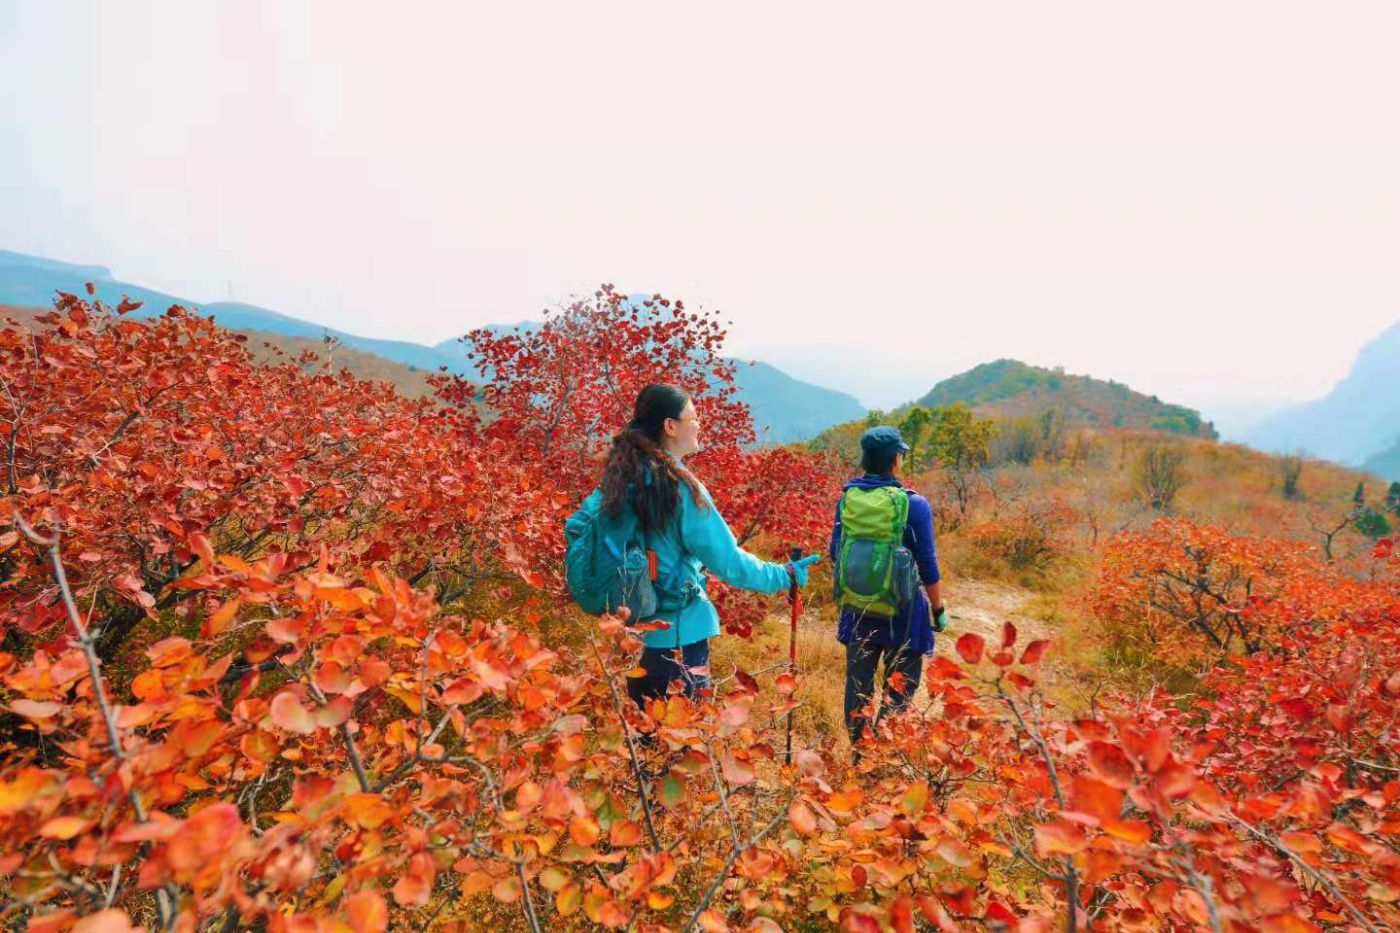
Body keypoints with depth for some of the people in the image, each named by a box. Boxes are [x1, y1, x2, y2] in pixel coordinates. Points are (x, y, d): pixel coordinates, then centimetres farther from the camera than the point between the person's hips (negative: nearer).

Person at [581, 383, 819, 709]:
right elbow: (729, 562, -17)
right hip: (678, 637, -7)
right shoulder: (681, 487, -20)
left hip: (633, 632, 8)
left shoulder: (619, 477, 1)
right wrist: (785, 575, -2)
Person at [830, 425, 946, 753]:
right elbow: (928, 565, -8)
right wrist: (939, 609, 4)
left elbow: (835, 553, 5)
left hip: (858, 607, 4)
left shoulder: (847, 497, -3)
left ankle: (860, 754, 26)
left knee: (858, 683, 15)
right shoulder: (914, 504, -13)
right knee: (899, 688, 9)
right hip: (901, 610, -3)